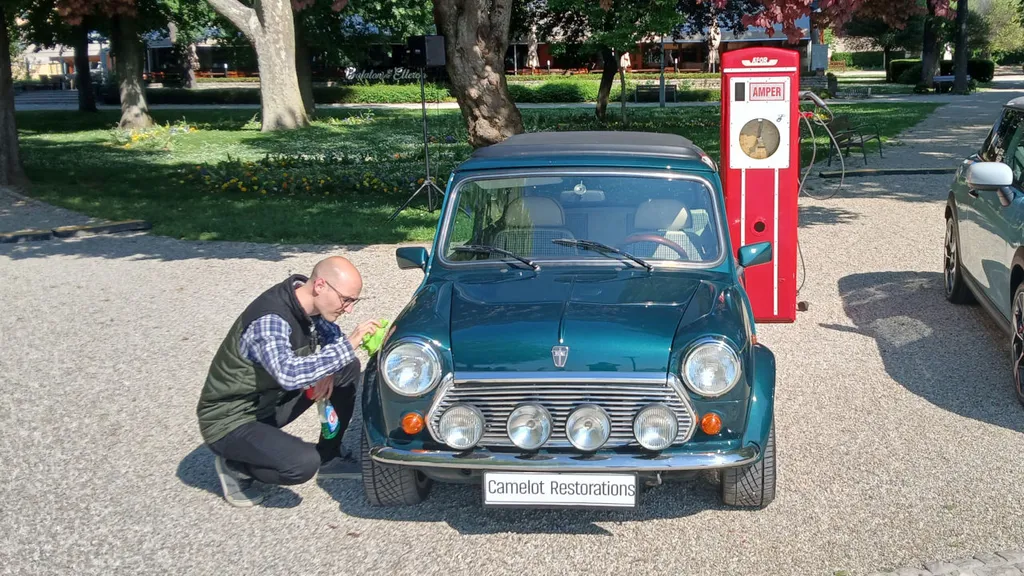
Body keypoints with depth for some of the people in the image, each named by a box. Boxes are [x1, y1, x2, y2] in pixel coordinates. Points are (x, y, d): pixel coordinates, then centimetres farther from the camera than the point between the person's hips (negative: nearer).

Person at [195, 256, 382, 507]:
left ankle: (329, 457, 15)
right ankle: (235, 467, -3)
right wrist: (349, 344, -40)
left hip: (270, 402, 9)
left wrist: (326, 369, -8)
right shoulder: (269, 322, -32)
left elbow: (331, 335, 14)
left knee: (348, 368, 3)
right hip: (229, 421, -9)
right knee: (304, 463, -32)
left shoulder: (306, 300, -7)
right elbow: (290, 375, -48)